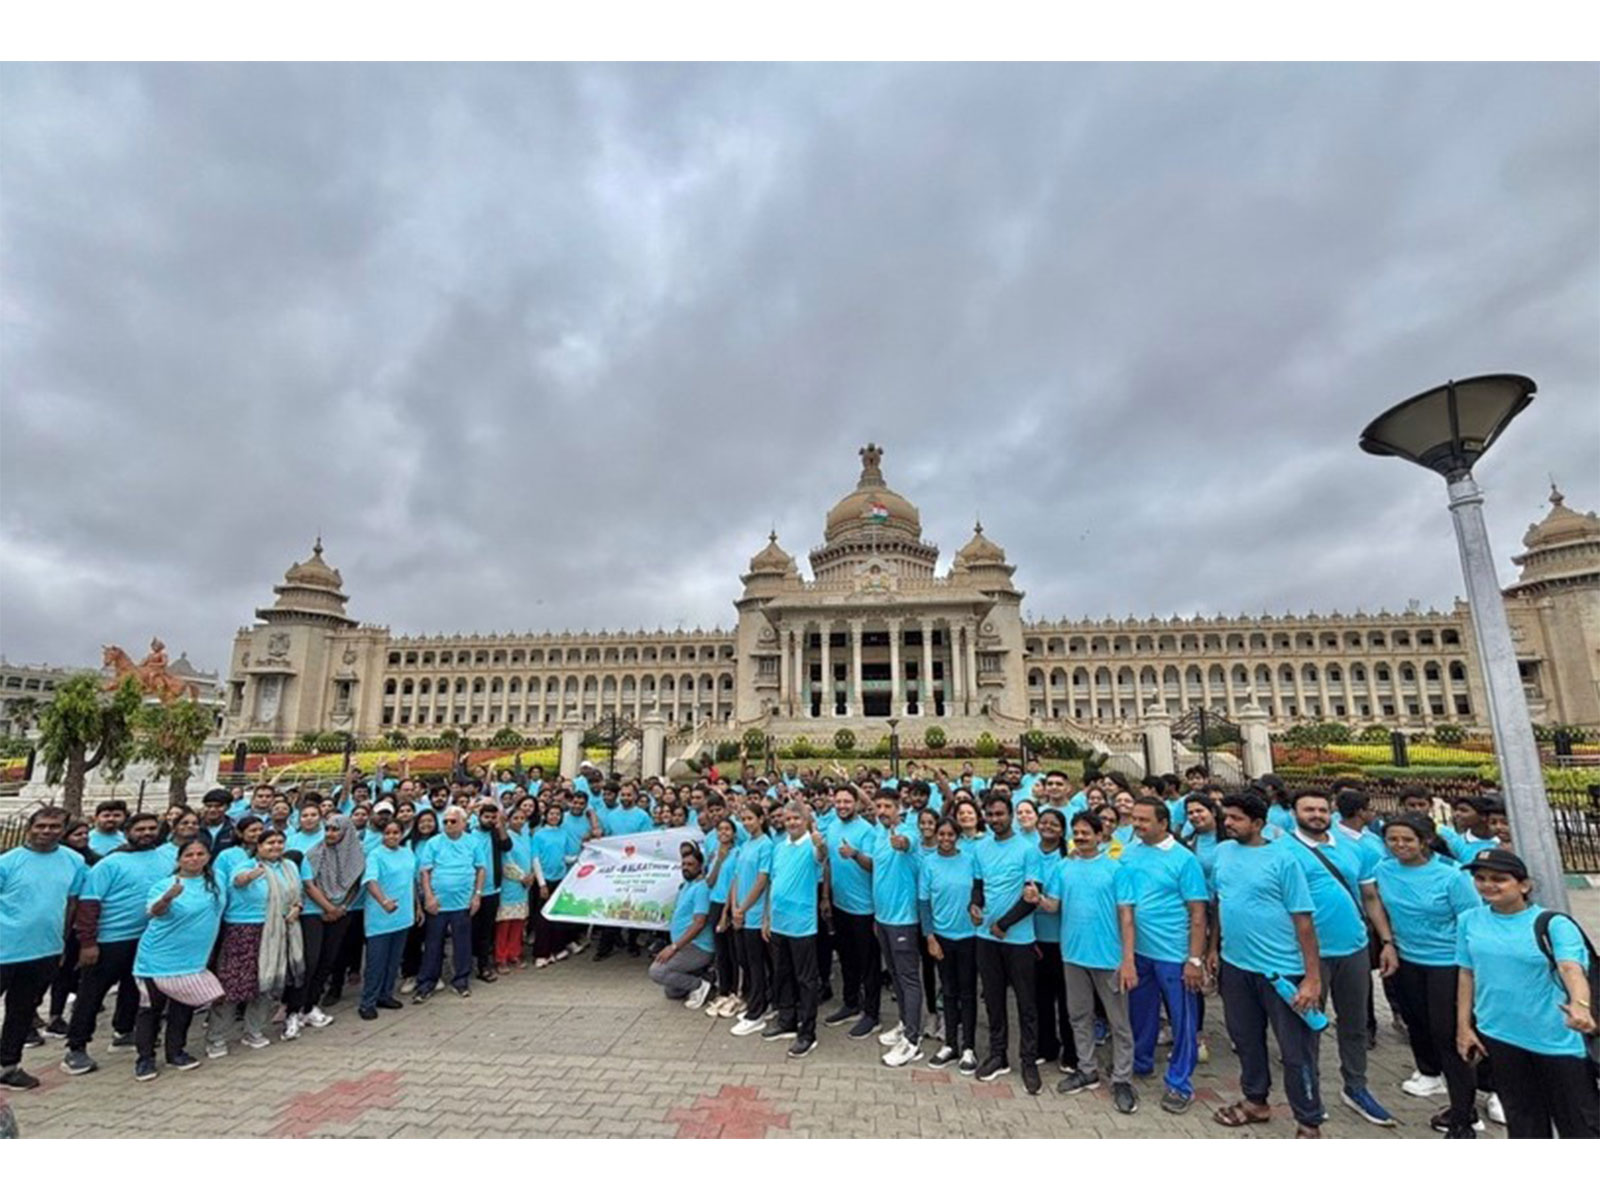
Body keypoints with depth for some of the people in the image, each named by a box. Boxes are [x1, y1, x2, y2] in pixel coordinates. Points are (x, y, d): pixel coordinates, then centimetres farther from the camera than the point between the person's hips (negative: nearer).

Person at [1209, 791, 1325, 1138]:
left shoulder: (1282, 859, -14)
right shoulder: (1223, 851, 2)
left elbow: (1303, 920, -13)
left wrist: (1312, 977, -15)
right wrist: (1214, 947, 13)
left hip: (1281, 969, -5)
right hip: (1234, 966, 6)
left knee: (1296, 1050, 8)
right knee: (1246, 1039, 20)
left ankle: (1309, 1124, 26)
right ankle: (1255, 1101, 39)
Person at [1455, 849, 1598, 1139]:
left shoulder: (1553, 924, -11)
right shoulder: (1469, 921, -1)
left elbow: (1571, 967, -27)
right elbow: (1467, 974, 6)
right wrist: (1463, 1026, 6)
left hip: (1557, 1039, -3)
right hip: (1498, 1037, 3)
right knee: (1522, 1117, 17)